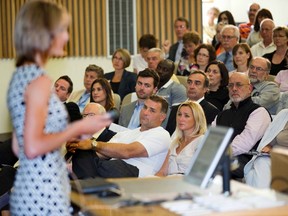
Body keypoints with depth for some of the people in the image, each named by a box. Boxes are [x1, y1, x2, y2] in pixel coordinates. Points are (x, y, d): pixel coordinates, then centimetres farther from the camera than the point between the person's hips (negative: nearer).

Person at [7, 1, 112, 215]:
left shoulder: (21, 76, 14)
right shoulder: (39, 80, -14)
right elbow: (33, 147, -21)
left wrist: (73, 129, 20)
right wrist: (78, 129, -11)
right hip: (45, 195, -9)